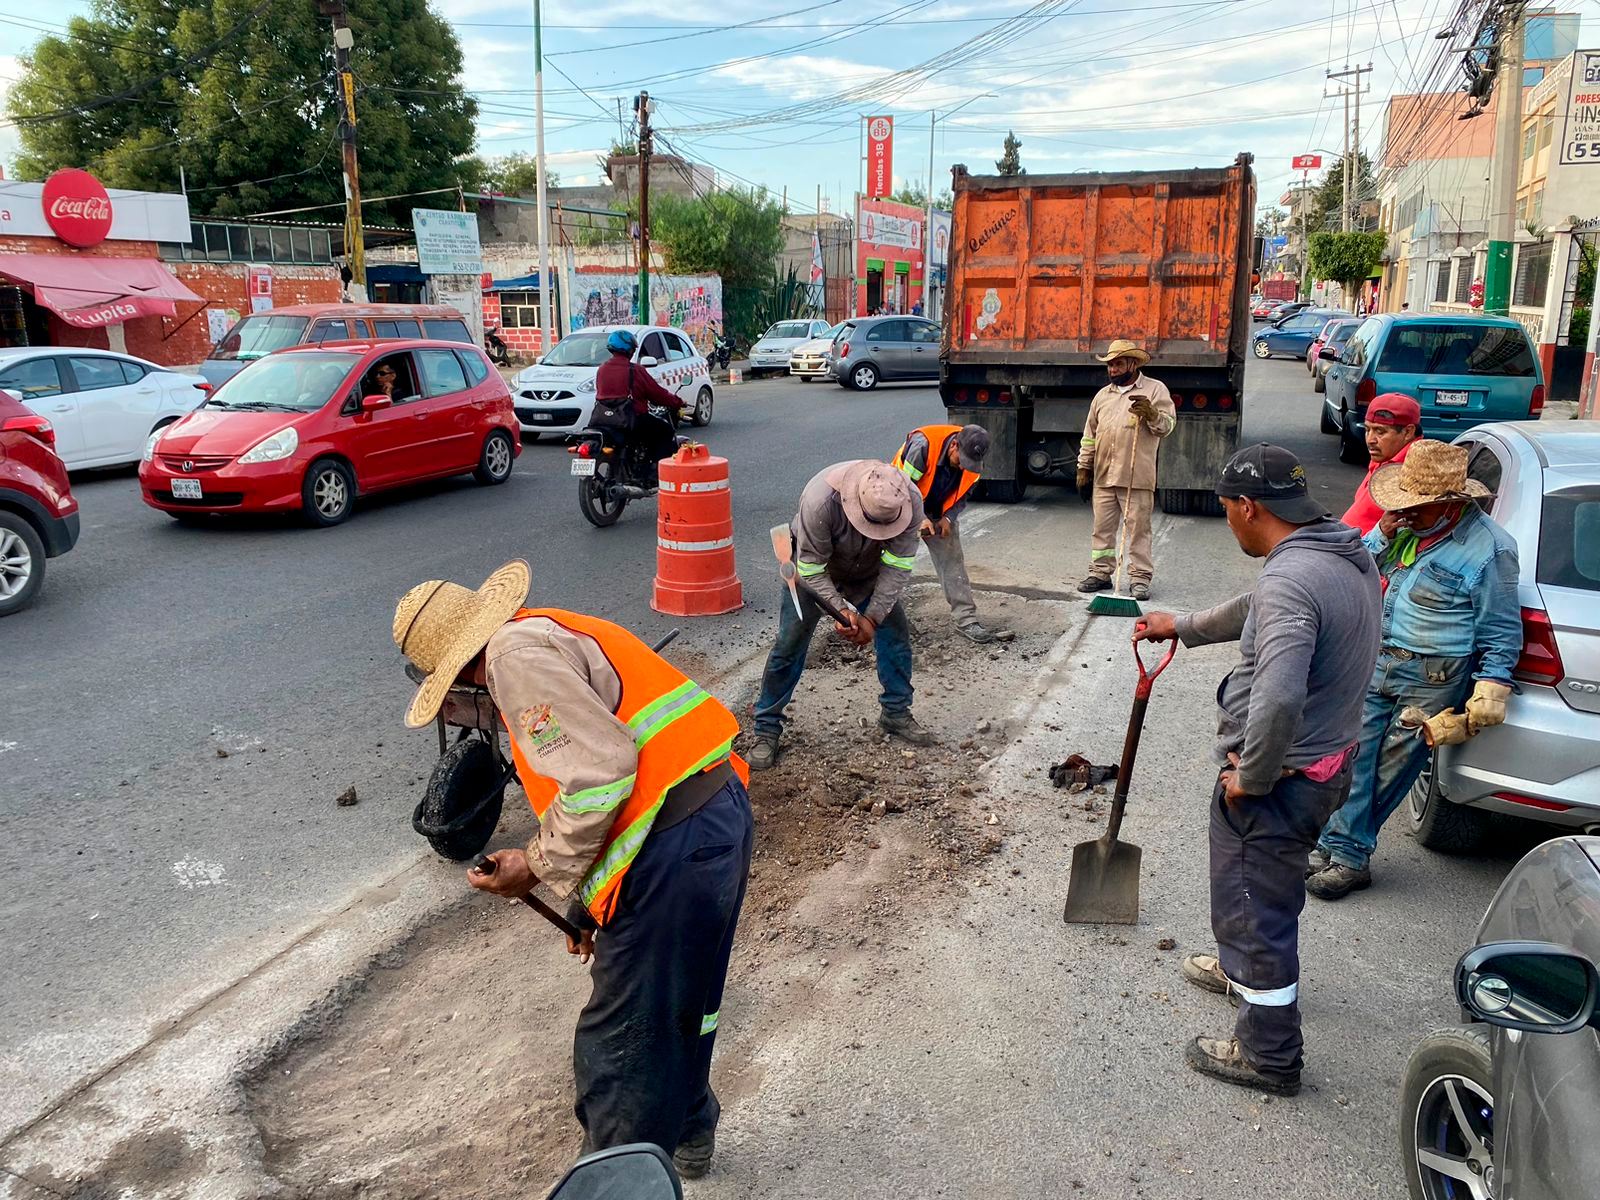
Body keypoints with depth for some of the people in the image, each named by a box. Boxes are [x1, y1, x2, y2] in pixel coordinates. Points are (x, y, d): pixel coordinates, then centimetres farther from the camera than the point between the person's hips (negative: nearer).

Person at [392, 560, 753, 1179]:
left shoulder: (518, 654, -10)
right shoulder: (558, 634, 20)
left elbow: (600, 773, -21)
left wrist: (539, 867, -6)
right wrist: (590, 902, 24)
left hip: (675, 844, -11)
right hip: (722, 811, 11)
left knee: (620, 1044, 7)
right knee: (680, 1004, 30)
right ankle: (686, 1133, 50)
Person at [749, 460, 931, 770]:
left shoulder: (909, 502, -32)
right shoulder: (821, 500, -42)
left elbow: (897, 566, -22)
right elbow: (811, 570, -30)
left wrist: (872, 617, -27)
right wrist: (842, 610, -40)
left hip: (868, 571, 4)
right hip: (812, 568, -3)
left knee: (896, 631, 0)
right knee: (790, 643, -7)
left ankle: (896, 713, 20)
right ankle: (766, 728, 6)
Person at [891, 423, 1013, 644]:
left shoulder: (973, 460, -15)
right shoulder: (923, 445, -33)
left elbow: (961, 495, -1)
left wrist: (948, 518, -17)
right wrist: (920, 519, -32)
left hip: (939, 514, 5)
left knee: (953, 563, -1)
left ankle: (967, 620, 1)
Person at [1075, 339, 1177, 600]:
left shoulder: (1155, 389, 2)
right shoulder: (1102, 395, 17)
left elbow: (1167, 425, -5)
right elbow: (1089, 435, 19)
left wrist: (1151, 414, -25)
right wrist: (1084, 469, 16)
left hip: (1137, 478, -5)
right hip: (1103, 477, 5)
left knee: (1139, 529, -2)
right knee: (1102, 528, 9)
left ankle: (1139, 578, 3)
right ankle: (1100, 573, 17)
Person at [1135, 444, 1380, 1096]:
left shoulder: (1290, 580, -30)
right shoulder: (1349, 552, 3)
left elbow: (1278, 700, -41)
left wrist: (1250, 776, -24)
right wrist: (1185, 626, 31)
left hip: (1278, 779, -10)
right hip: (1327, 757, 10)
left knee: (1254, 908, 8)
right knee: (1261, 890, 30)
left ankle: (1269, 1054, 26)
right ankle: (1241, 968, 55)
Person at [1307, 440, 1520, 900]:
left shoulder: (1489, 549, -13)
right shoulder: (1410, 522, 3)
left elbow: (1501, 633, -7)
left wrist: (1491, 691, -13)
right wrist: (1383, 535, -6)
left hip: (1431, 680, -6)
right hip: (1375, 659, 6)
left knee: (1391, 770, 3)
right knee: (1356, 756, 3)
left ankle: (1347, 854, 14)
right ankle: (1342, 852, 11)